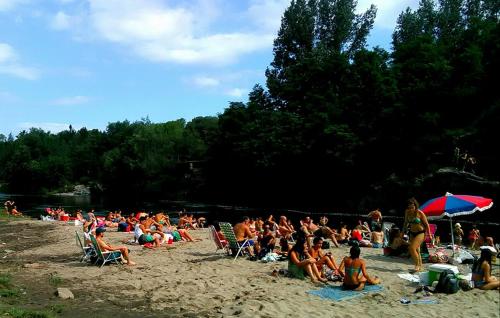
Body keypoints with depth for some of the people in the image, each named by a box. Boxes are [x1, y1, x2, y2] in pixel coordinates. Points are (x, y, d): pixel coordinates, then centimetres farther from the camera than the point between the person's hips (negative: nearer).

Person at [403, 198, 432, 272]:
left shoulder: (420, 213, -17)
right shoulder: (407, 212, -3)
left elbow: (426, 224, -8)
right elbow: (406, 223, 13)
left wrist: (429, 234, -7)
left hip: (420, 233, -6)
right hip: (412, 233, 6)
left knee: (412, 248, -19)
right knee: (416, 250, 12)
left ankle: (417, 265, -3)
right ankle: (420, 266, 25)